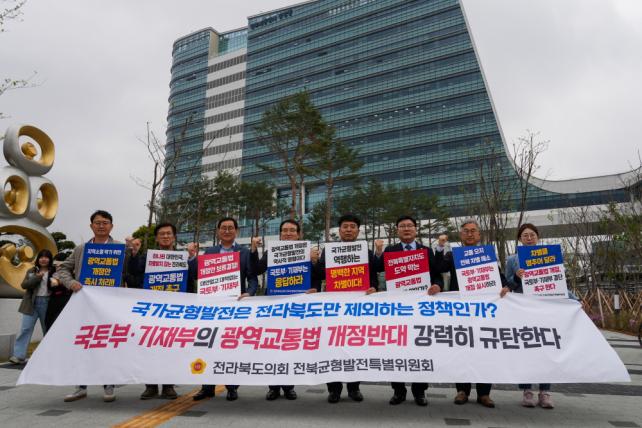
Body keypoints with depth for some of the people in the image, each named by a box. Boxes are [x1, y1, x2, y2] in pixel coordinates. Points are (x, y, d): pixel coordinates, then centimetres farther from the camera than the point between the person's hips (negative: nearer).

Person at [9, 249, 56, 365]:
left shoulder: (54, 271, 1)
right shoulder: (31, 271, 8)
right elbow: (24, 285, -3)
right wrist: (37, 277, -16)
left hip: (47, 303, -1)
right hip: (32, 303, 2)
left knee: (48, 329, 8)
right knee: (25, 328, -2)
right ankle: (19, 356, 0)